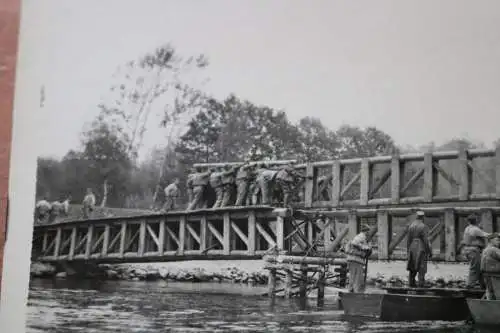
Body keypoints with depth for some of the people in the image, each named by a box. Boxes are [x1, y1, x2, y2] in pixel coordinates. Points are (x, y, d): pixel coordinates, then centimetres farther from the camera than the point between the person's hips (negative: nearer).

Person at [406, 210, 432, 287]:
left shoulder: (411, 226, 5)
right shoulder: (423, 226, -12)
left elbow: (409, 240, 7)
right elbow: (426, 240, -15)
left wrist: (408, 251, 14)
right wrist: (430, 251, -8)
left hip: (412, 248, 5)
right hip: (421, 248, -5)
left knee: (413, 266, 13)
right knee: (421, 267, 0)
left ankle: (411, 282, 10)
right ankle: (421, 284, -1)